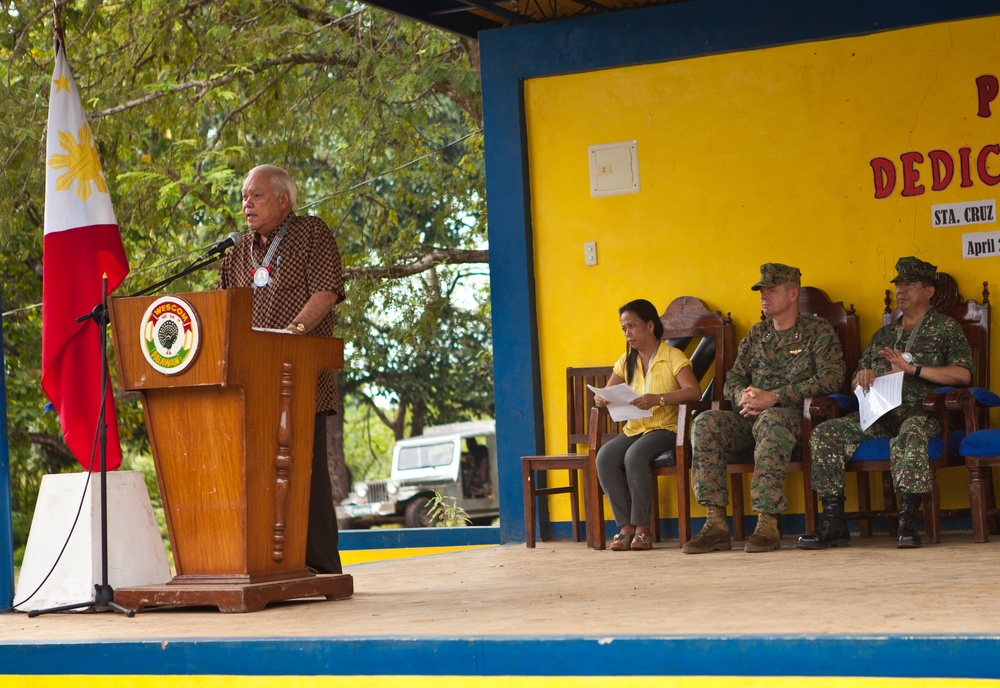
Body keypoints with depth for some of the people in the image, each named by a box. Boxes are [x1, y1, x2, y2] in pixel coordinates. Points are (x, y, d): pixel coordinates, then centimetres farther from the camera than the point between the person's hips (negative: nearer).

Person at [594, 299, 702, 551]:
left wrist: (657, 399, -31)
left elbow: (693, 391, -17)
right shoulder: (627, 361, 17)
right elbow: (607, 391, 17)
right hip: (634, 429, 5)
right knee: (605, 457, -26)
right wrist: (600, 398, -9)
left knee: (635, 455, -35)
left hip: (665, 428, -5)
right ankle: (626, 526, -22)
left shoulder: (673, 357, -2)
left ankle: (642, 528, -26)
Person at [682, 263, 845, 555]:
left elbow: (831, 377, -10)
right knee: (706, 423, -24)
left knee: (771, 421, -41)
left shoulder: (817, 331, 5)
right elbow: (733, 380, 19)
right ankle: (715, 523, -30)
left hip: (792, 414, -5)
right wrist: (743, 397, -9)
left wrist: (774, 397, -17)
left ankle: (768, 522, -44)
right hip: (750, 417, 5)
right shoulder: (756, 334, 22)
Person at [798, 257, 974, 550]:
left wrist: (913, 368, -12)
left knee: (909, 433, -41)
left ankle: (907, 522, -41)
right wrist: (862, 376, 2)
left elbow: (963, 374, -6)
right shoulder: (882, 336, 27)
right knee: (825, 434, -17)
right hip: (879, 413, 6)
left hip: (921, 411, -5)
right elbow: (857, 383, 28)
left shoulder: (945, 328, 10)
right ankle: (834, 523, -20)